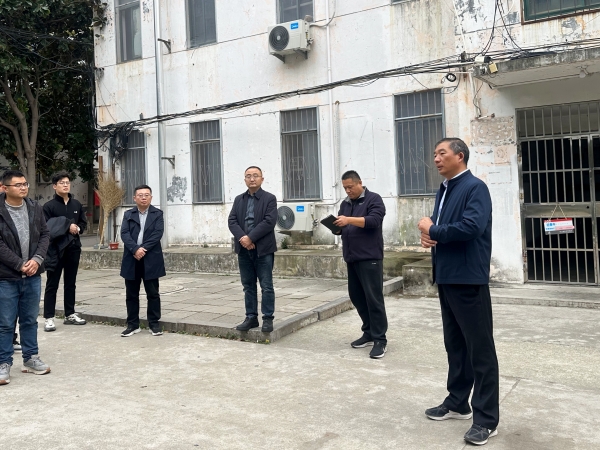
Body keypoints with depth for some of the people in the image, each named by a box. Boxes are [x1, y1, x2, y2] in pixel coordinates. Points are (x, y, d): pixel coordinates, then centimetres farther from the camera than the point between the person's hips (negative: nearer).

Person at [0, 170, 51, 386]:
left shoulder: (35, 208, 5)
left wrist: (36, 260, -9)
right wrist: (19, 265, -16)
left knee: (30, 320, 15)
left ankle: (31, 359, 27)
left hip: (33, 276, 4)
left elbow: (44, 235, 6)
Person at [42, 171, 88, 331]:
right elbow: (46, 228, -12)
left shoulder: (76, 204, 9)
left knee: (70, 283, 13)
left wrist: (77, 228, -6)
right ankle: (49, 318, 6)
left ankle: (70, 314, 22)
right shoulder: (49, 206, -6)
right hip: (55, 249, -5)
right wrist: (66, 227, -15)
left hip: (73, 248, 5)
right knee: (52, 284, 1)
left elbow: (84, 222, 15)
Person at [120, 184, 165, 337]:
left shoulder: (157, 214, 5)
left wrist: (143, 248, -17)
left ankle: (154, 324, 13)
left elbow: (158, 233, -8)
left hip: (151, 259, -2)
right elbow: (124, 233, -3)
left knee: (153, 293, 4)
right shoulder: (128, 214, 10)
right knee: (131, 294, 8)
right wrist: (135, 249, -19)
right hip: (131, 259, 2)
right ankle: (133, 324, 18)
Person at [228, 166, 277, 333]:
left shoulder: (269, 198, -1)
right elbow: (232, 221, 3)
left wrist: (251, 238, -17)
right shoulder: (238, 200, 13)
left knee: (266, 286, 1)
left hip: (263, 249, -4)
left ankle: (268, 319, 9)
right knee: (248, 286, 10)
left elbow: (269, 222, -13)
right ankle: (251, 317, 19)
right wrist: (242, 238, -15)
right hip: (244, 250, 5)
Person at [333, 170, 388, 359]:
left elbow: (374, 220, -17)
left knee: (373, 298, -7)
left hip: (369, 257, -7)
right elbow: (341, 228, 18)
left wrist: (349, 220, -26)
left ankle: (380, 339, -1)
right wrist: (334, 225, -5)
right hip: (352, 258, 7)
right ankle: (369, 333, 22)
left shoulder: (373, 199, -3)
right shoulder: (345, 203, 19)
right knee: (356, 296, 10)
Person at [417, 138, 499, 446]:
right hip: (446, 278, 9)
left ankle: (486, 419, 10)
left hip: (469, 280, -9)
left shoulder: (475, 187, -11)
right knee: (455, 345, 17)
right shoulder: (443, 190, 16)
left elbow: (471, 226, -25)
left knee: (480, 349, 0)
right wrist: (427, 236, -4)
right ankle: (457, 403, 31)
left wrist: (433, 231, -11)